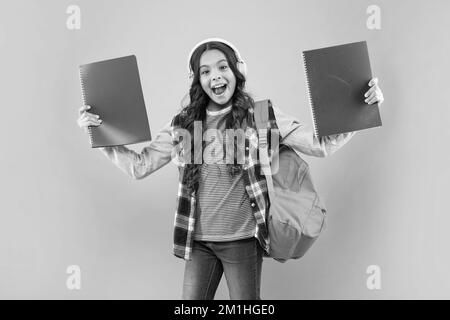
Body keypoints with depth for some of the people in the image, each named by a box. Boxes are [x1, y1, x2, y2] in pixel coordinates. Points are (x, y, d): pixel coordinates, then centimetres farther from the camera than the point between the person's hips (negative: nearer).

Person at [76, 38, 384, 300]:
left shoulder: (261, 115, -3)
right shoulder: (184, 123, 3)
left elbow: (320, 145, -4)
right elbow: (138, 165, 6)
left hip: (242, 239, -2)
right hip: (198, 241, 2)